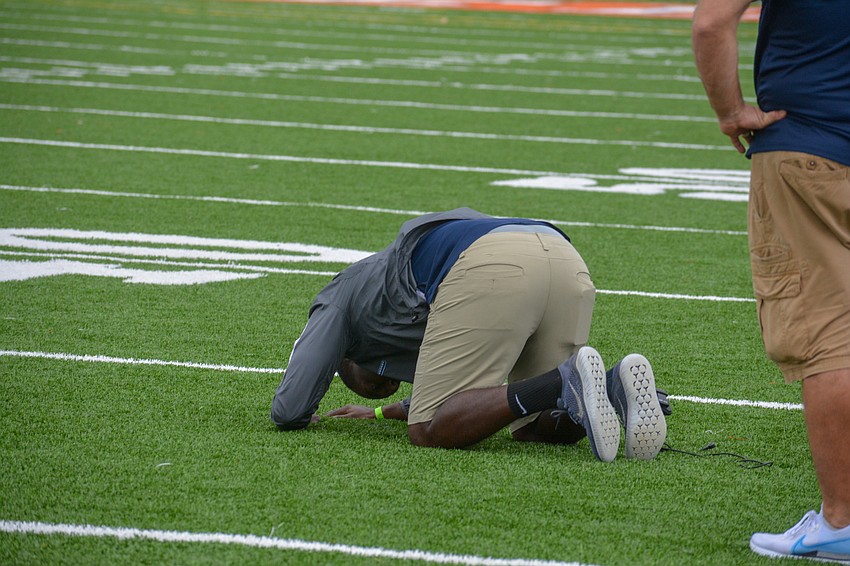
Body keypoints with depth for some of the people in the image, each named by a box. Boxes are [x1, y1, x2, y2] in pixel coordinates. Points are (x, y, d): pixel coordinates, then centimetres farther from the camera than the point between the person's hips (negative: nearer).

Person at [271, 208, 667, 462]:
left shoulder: (338, 297, 32)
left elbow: (289, 411, 23)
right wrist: (385, 413, 59)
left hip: (489, 270, -7)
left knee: (429, 432, -2)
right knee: (538, 427, 20)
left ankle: (567, 382, -22)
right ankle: (617, 384, -12)